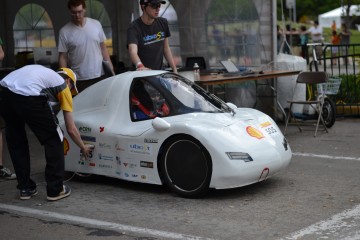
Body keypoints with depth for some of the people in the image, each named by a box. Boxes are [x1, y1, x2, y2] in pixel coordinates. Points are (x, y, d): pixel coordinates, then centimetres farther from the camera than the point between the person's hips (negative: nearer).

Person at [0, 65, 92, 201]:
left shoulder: (45, 73, 37)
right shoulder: (63, 85, 22)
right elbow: (71, 129, 22)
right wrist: (83, 147, 39)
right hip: (29, 97, -6)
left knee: (15, 143, 25)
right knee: (54, 141, 14)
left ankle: (25, 188, 32)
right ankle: (55, 190, 19)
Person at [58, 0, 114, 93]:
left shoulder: (96, 24, 3)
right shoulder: (65, 31, -4)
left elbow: (103, 48, 10)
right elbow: (63, 57, -2)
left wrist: (111, 70, 5)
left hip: (100, 76, 2)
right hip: (79, 80, -2)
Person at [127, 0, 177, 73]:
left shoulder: (163, 23, 4)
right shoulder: (134, 28, -15)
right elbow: (133, 51, -31)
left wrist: (174, 69, 6)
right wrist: (140, 66, -50)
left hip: (159, 72, 5)